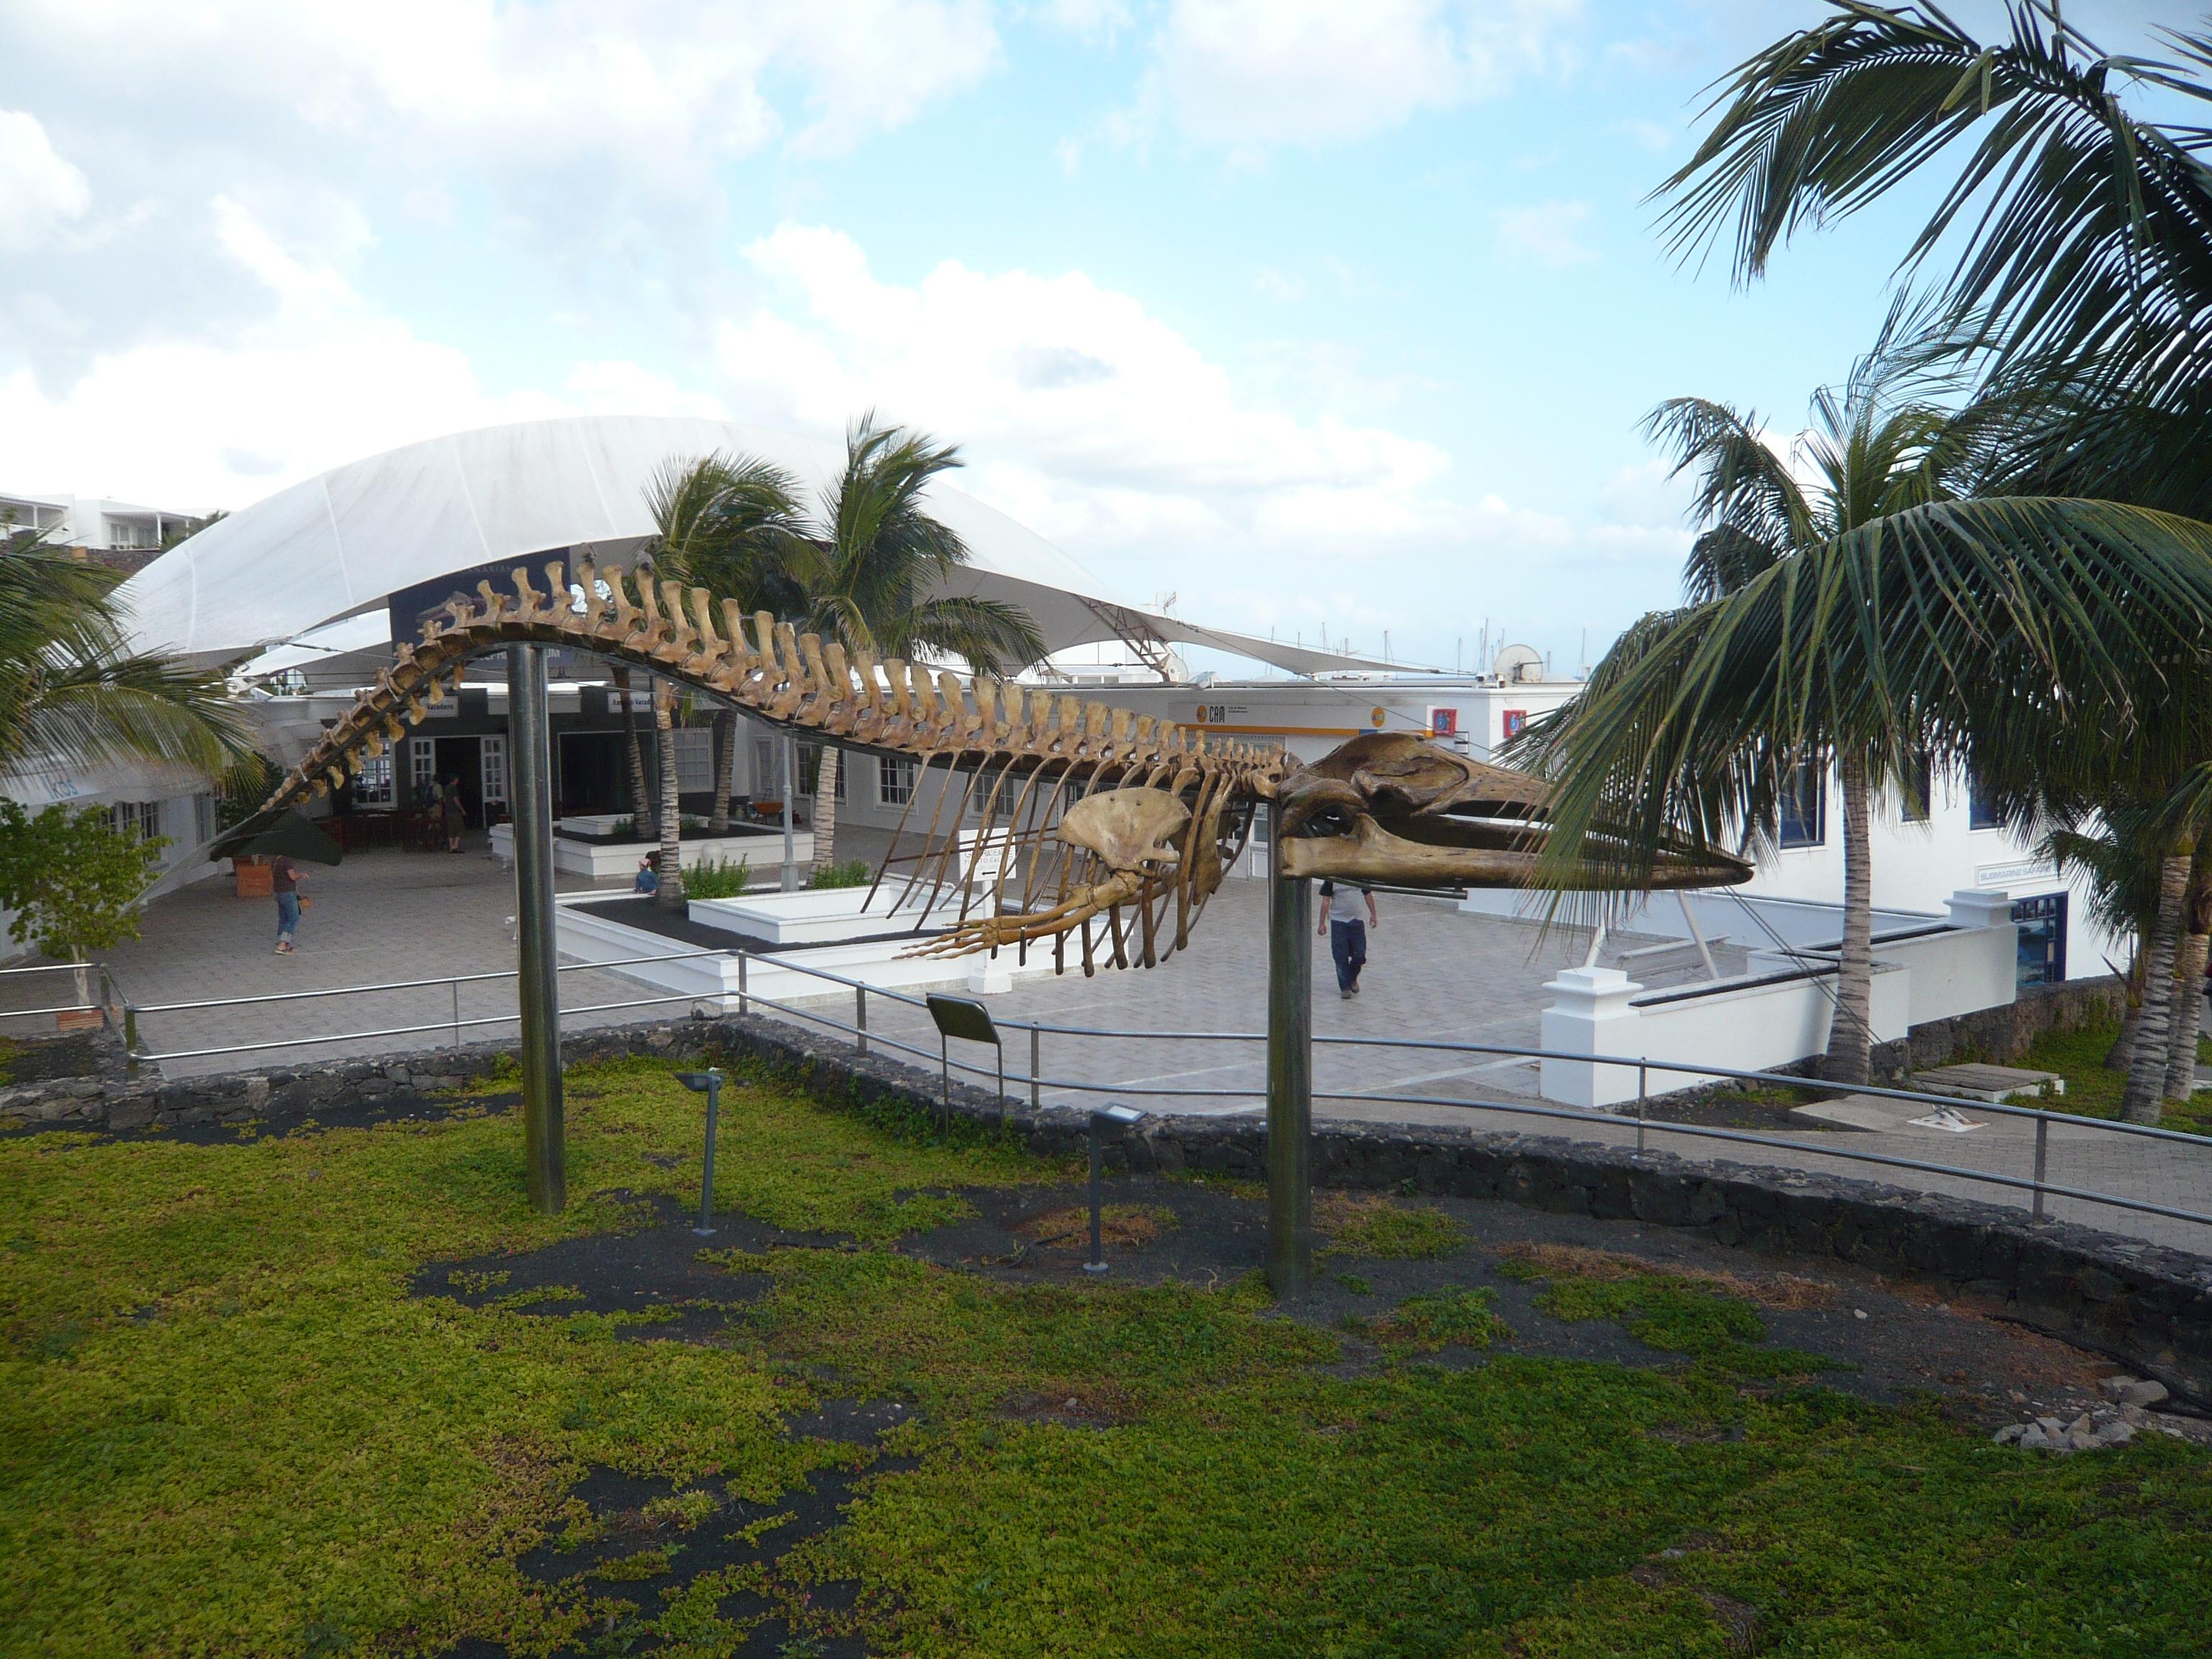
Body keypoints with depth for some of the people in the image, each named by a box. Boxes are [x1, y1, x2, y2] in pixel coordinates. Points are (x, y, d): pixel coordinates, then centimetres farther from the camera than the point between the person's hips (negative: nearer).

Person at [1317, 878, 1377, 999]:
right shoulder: (1332, 879, -6)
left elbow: (1368, 894, 15)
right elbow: (1326, 900, -4)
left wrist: (1373, 914, 12)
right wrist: (1322, 923, -6)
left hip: (1357, 921, 2)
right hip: (1338, 922, -2)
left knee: (1360, 956, 1)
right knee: (1341, 958, -1)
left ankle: (1353, 979, 28)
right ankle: (1345, 987, 11)